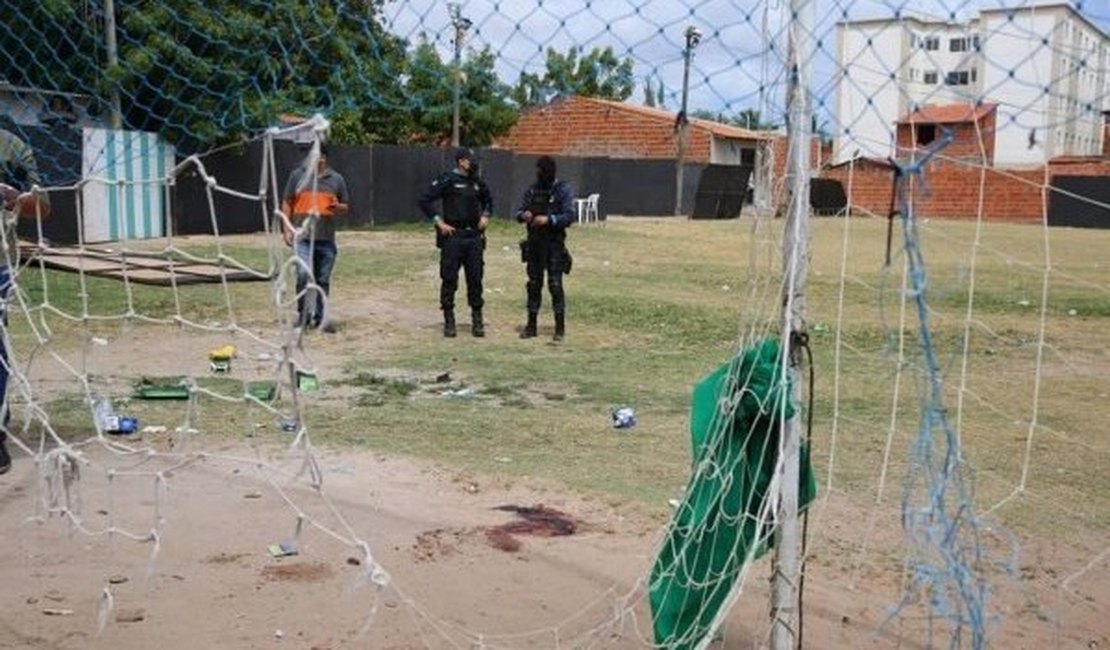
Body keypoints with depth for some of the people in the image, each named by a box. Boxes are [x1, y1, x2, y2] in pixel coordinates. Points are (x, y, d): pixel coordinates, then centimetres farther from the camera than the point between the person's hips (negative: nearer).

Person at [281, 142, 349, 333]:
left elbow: (346, 207, 15)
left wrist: (338, 207, -9)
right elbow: (287, 204, 8)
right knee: (303, 275, -15)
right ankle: (303, 314, 2)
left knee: (323, 280, 8)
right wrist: (286, 229, 0)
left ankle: (320, 317, 20)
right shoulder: (297, 175, 5)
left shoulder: (336, 179, 10)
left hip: (326, 239, 2)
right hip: (302, 237, -2)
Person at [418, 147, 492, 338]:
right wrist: (440, 222, -12)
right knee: (449, 279, 1)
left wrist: (485, 216, 13)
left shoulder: (477, 182, 11)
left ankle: (477, 321, 13)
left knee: (475, 279, 6)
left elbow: (488, 199, 30)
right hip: (453, 236, -5)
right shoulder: (447, 180, -7)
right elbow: (424, 200, -9)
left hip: (474, 236, 5)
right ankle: (449, 321, 9)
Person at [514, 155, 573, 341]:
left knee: (555, 285, -5)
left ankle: (560, 327, 2)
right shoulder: (531, 190, 9)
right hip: (534, 243, 5)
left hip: (554, 244, -5)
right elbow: (519, 211, 9)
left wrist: (548, 219, -26)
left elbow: (569, 216, -13)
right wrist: (523, 215, -15)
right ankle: (531, 325, 17)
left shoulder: (563, 190, -5)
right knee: (534, 284, 9)